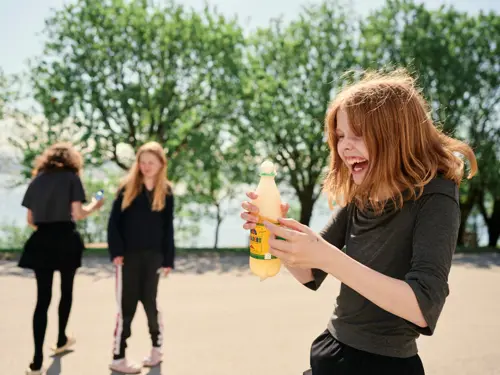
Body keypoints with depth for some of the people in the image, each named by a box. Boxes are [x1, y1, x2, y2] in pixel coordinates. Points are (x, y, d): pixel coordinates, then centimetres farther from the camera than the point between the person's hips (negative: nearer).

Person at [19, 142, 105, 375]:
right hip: (65, 240, -3)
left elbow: (30, 220, 11)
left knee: (42, 299, 2)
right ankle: (61, 341, 34)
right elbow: (77, 214, -9)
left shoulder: (36, 180, 13)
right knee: (66, 291, 18)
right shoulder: (71, 177, 0)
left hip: (41, 242, 3)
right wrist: (94, 206, 9)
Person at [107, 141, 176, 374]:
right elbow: (114, 222, -2)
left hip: (153, 256, 1)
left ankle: (157, 347, 27)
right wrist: (116, 251, -12)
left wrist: (168, 259, 1)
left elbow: (168, 228, 4)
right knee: (126, 306, 1)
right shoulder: (127, 187, 0)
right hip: (127, 255, -1)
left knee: (149, 302, 9)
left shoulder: (166, 191, 3)